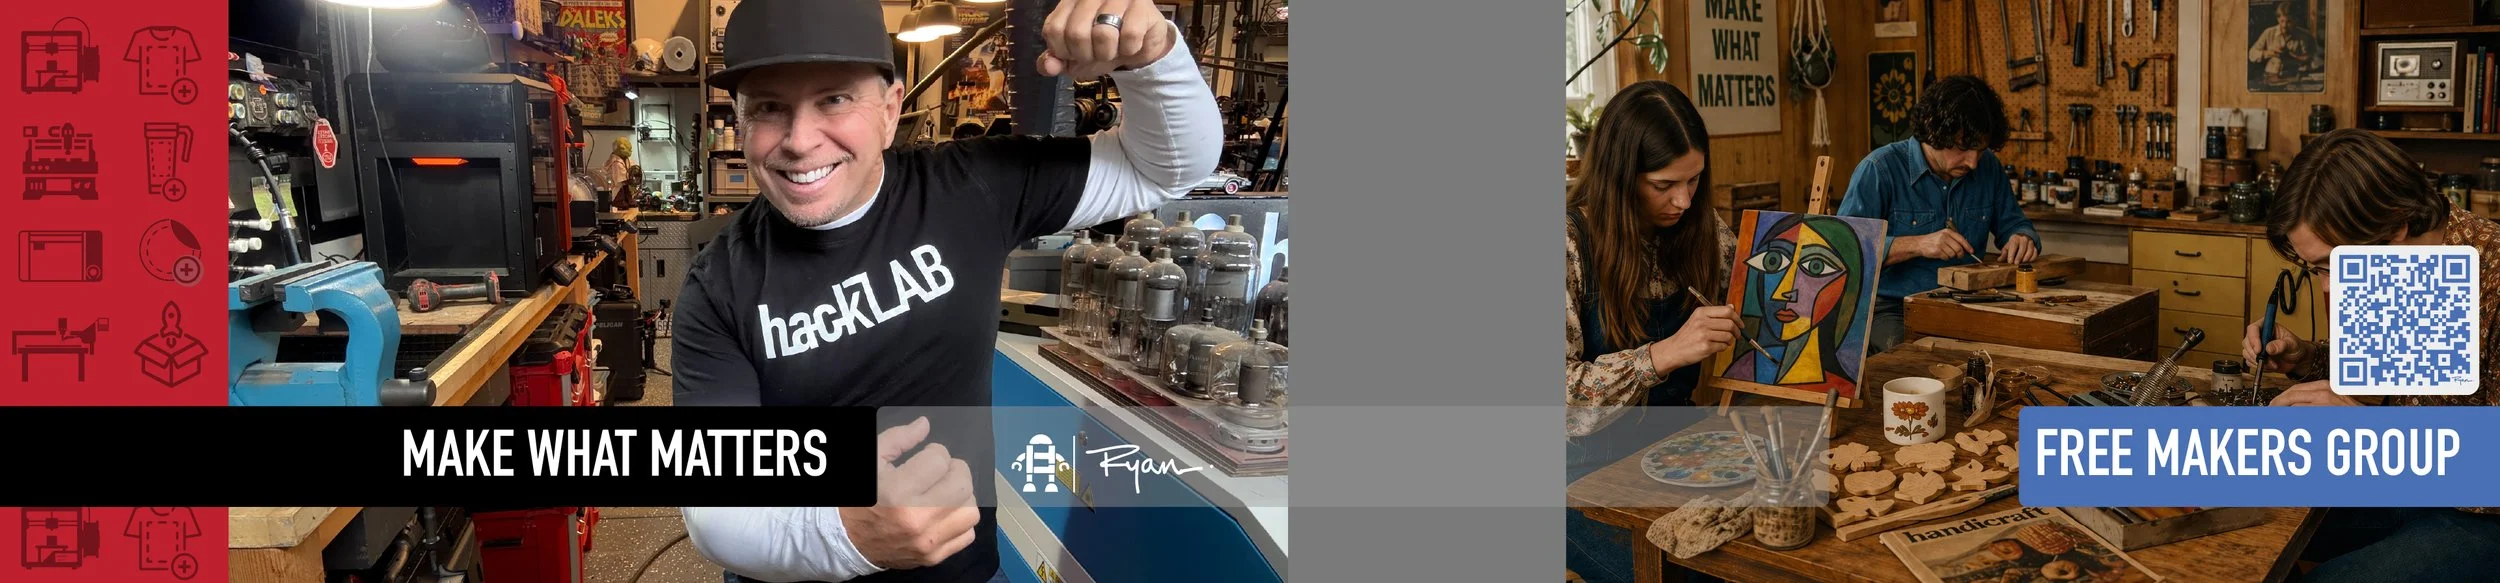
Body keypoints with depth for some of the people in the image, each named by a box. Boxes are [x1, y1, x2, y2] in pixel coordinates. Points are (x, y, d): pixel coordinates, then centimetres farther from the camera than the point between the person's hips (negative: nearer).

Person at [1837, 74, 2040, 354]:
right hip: (1890, 309, -5)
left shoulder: (1988, 168, 8)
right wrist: (1917, 245, -26)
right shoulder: (1879, 169, -10)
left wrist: (2023, 238, -2)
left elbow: (2012, 223, 24)